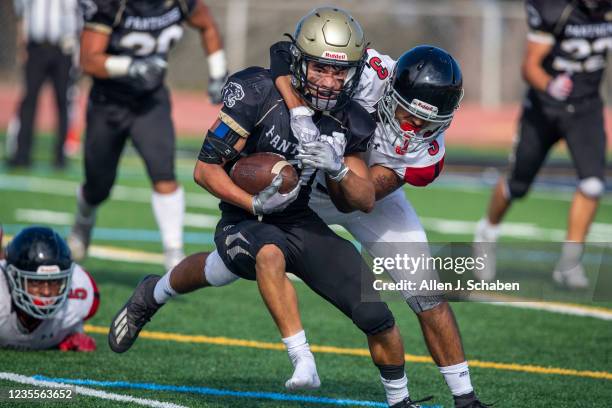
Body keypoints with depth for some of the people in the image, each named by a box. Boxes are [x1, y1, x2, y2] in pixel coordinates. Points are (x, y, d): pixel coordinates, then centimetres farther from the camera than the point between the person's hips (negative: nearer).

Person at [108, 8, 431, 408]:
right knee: (269, 254, -41)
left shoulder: (349, 123, -5)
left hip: (304, 224, 4)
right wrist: (256, 204, -30)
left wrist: (339, 170, -21)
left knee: (377, 317, -6)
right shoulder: (259, 94, -19)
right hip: (246, 221, -4)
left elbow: (366, 201, -1)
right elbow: (206, 169, -16)